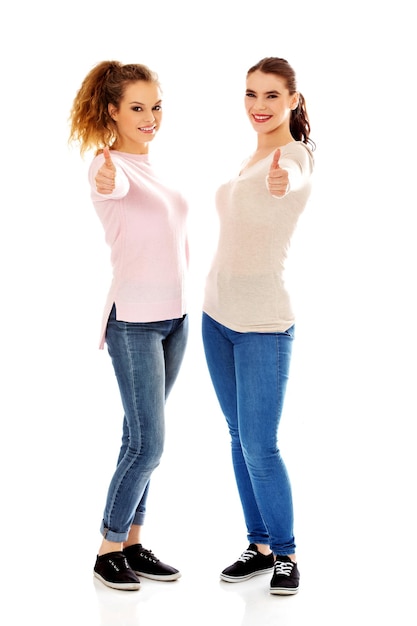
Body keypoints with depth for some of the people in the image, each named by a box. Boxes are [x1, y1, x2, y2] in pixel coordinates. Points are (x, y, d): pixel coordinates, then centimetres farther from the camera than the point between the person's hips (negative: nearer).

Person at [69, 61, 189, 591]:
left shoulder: (155, 168, 13)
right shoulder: (110, 165, -12)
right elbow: (111, 185, -37)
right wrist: (105, 180, -59)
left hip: (174, 317, 8)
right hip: (133, 320, -8)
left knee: (143, 439, 12)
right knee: (147, 443, -6)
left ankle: (133, 543, 21)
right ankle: (109, 550, 10)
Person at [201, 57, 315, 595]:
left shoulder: (295, 155, -15)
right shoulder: (252, 157, 13)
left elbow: (292, 176, -40)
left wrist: (280, 181, -62)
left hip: (263, 320, -8)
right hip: (217, 313, 8)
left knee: (259, 446, -5)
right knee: (239, 438, 12)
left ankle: (286, 553, 13)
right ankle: (260, 545, 24)